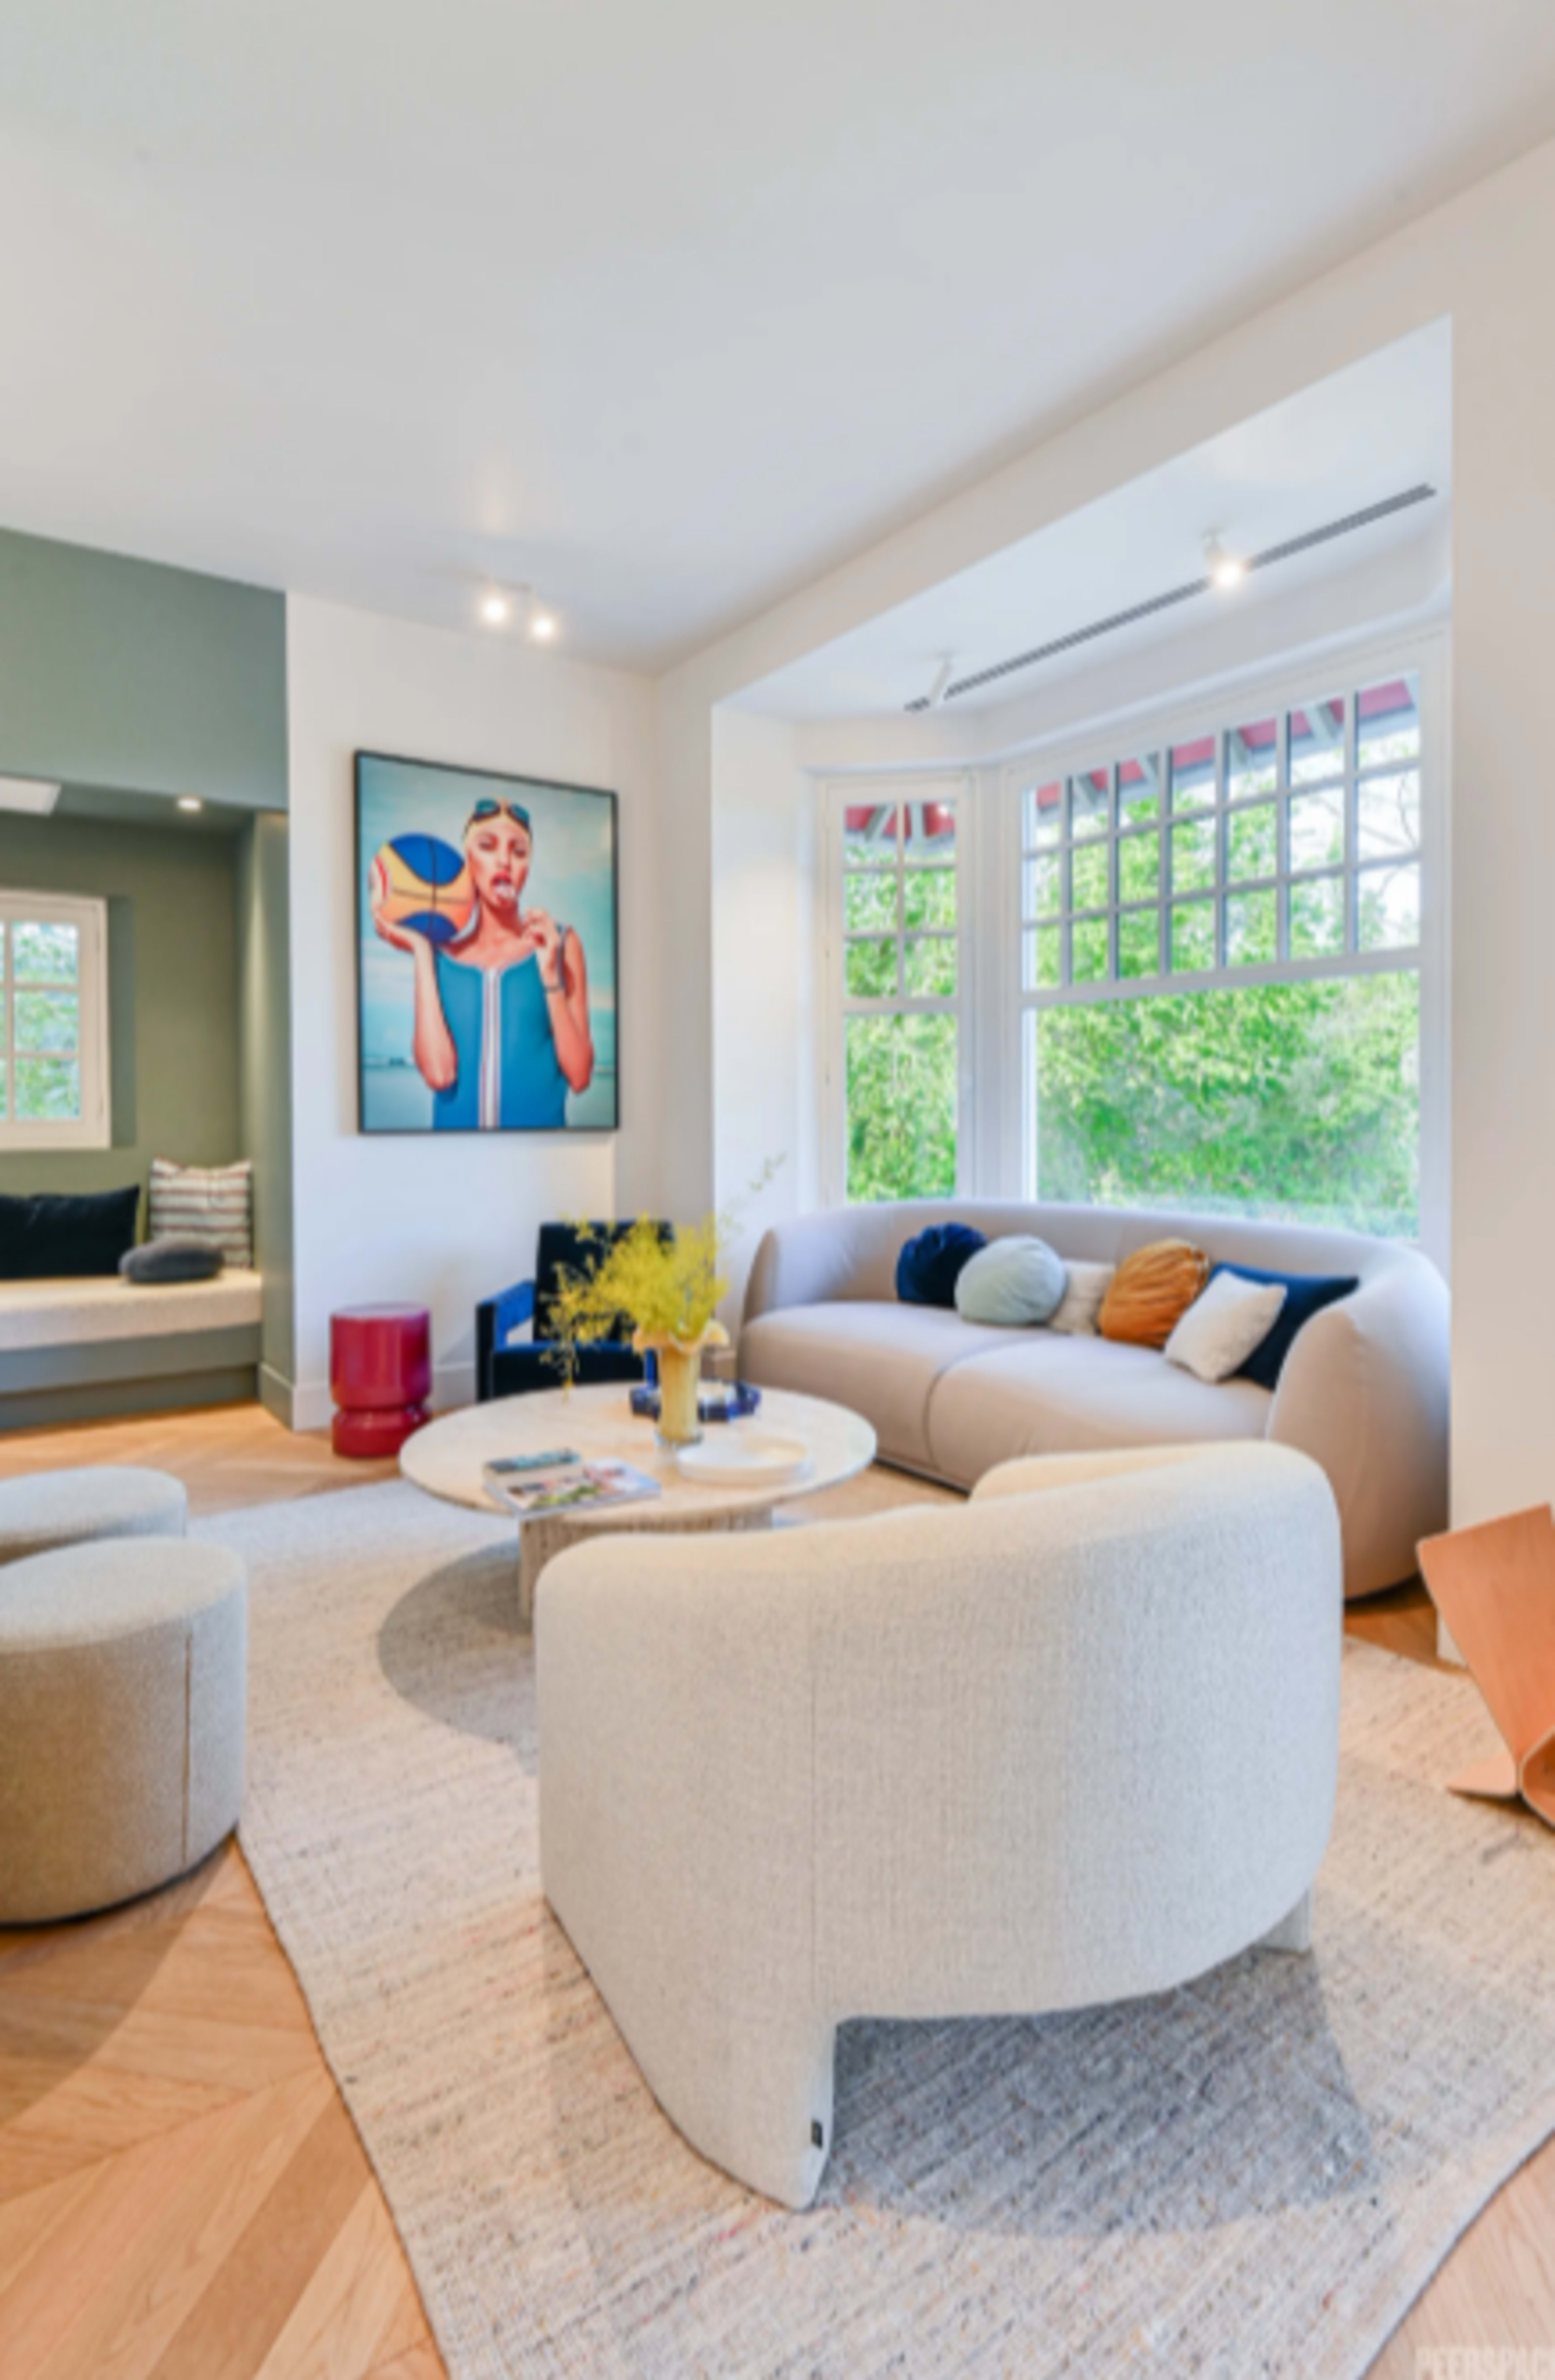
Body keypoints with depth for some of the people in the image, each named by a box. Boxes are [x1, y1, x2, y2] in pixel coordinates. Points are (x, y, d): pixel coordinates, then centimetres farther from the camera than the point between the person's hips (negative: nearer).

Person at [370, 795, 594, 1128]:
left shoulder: (560, 943, 2)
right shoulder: (441, 950, 4)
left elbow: (580, 1076, -3)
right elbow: (438, 1073, -9)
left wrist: (550, 975, -10)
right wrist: (421, 953, -4)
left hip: (540, 1125, -1)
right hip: (455, 1125, 2)